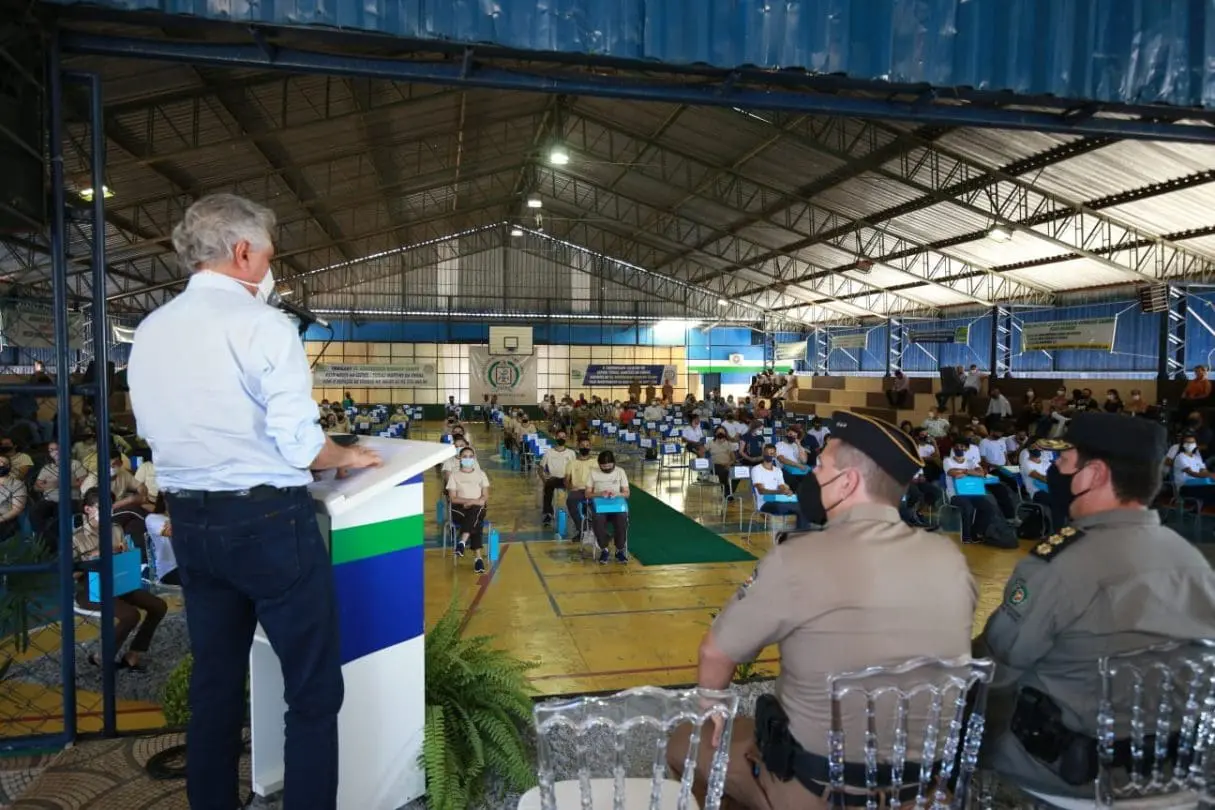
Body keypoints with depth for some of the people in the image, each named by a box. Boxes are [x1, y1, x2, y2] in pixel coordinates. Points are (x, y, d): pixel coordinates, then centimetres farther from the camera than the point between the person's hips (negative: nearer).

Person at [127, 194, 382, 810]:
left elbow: (154, 430, 16)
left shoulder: (148, 332, 7)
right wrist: (348, 456, 1)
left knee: (214, 682, 21)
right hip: (268, 522, -7)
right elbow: (299, 445, -18)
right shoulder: (262, 325, -14)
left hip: (189, 522, 8)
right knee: (314, 688, 5)